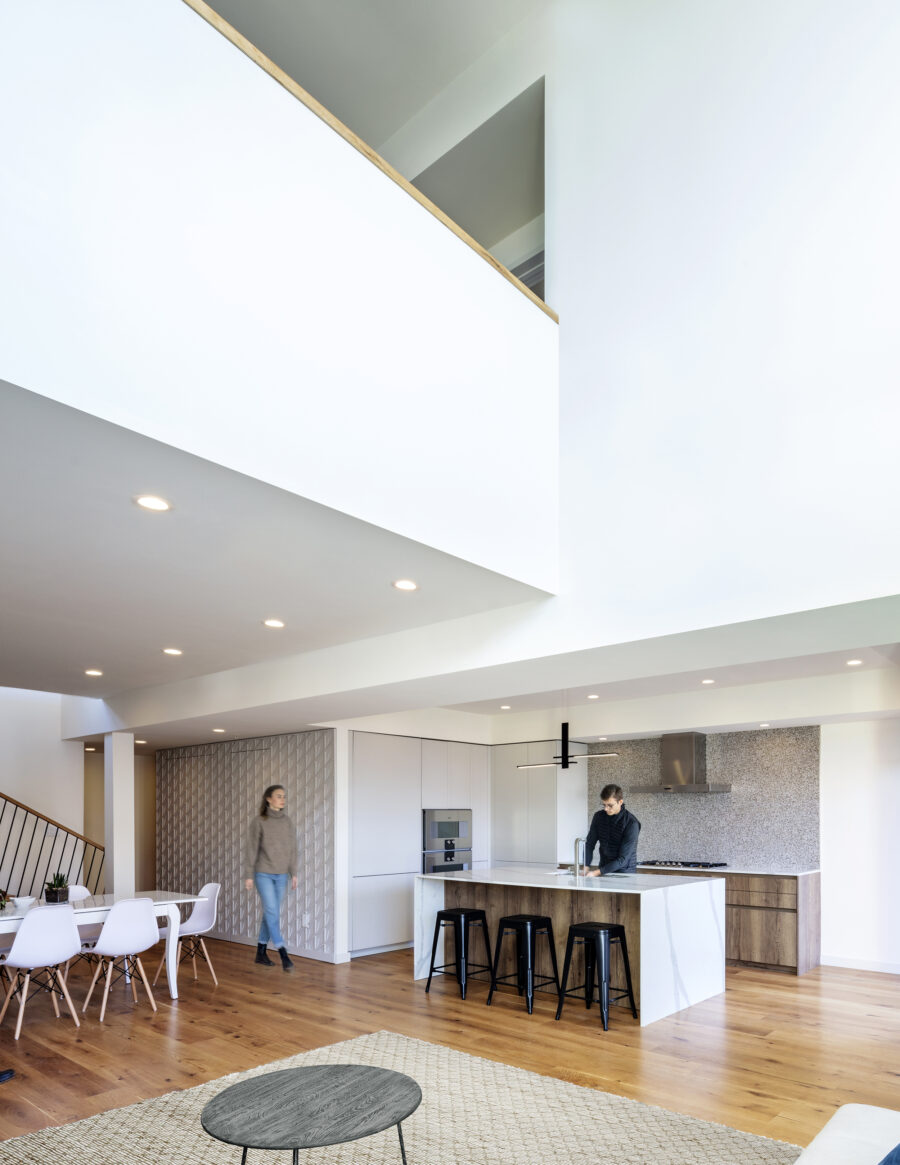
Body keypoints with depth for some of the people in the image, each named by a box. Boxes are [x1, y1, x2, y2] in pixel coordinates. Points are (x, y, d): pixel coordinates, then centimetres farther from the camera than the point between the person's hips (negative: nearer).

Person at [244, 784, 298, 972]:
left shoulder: (287, 821, 5)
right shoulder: (258, 821, -7)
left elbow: (292, 849, 8)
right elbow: (252, 849, -4)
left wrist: (293, 873, 6)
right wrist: (249, 875, -5)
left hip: (281, 875, 4)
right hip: (263, 874, -4)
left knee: (270, 913, 10)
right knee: (272, 912, -9)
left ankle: (261, 952, 23)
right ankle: (283, 955, -7)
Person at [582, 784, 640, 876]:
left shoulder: (631, 823, -16)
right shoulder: (599, 816, 1)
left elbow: (623, 859, -18)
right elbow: (589, 844, 6)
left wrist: (598, 872, -23)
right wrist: (586, 867, -10)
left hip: (624, 872, -4)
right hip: (604, 870, 4)